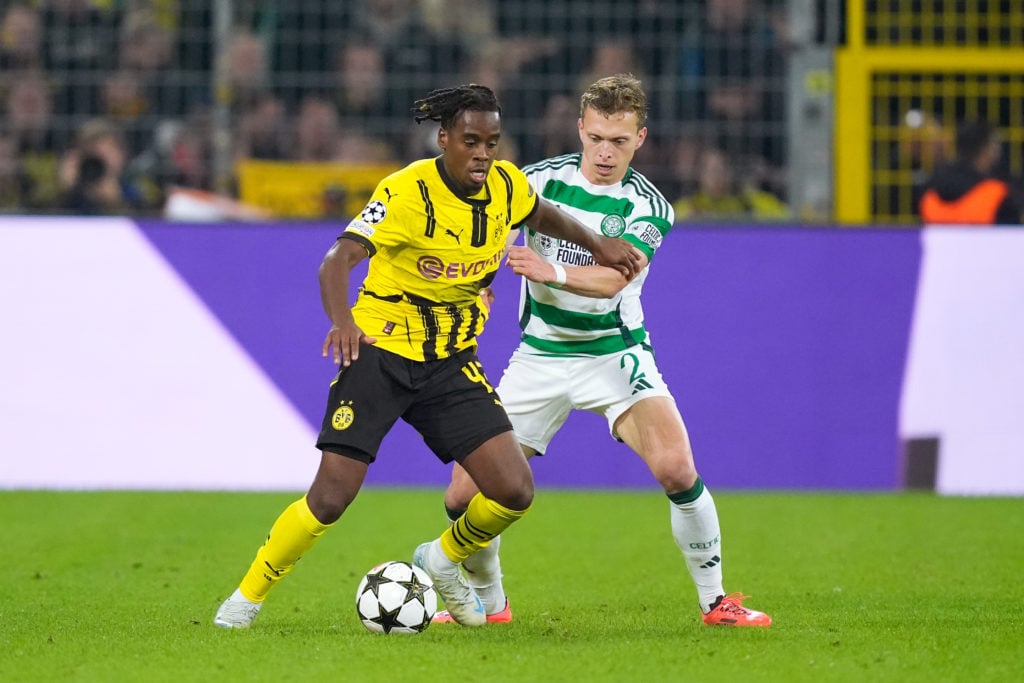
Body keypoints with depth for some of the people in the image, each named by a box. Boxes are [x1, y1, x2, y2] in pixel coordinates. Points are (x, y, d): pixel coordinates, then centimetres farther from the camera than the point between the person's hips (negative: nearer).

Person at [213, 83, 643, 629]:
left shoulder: (506, 185, -2)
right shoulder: (408, 191, -20)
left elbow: (543, 215, 24)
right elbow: (338, 260, -31)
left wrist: (596, 244, 22)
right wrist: (342, 322, -48)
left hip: (452, 360, 5)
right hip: (381, 350, -5)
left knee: (514, 491, -9)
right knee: (331, 496, -13)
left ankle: (444, 561, 21)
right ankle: (247, 597, 7)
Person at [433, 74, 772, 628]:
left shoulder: (648, 207, -12)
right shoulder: (541, 179, -6)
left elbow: (612, 278, -28)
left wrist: (553, 273, -45)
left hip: (614, 353, -2)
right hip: (539, 355, 2)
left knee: (676, 469, -24)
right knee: (465, 494, -5)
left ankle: (715, 601, -5)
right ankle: (487, 603, 22)